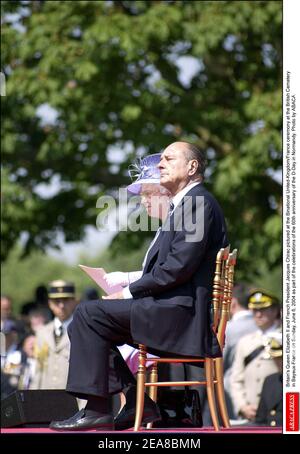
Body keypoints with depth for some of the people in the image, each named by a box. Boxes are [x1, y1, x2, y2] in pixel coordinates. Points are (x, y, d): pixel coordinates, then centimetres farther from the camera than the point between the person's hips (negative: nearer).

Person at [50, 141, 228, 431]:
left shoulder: (199, 203, -11)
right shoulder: (185, 205, 23)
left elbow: (179, 267, -20)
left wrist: (130, 293, -13)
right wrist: (131, 289, 7)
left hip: (182, 313, -11)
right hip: (176, 309, 11)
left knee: (89, 315, -15)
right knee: (90, 320, 11)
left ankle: (96, 410, -13)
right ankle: (137, 403, 6)